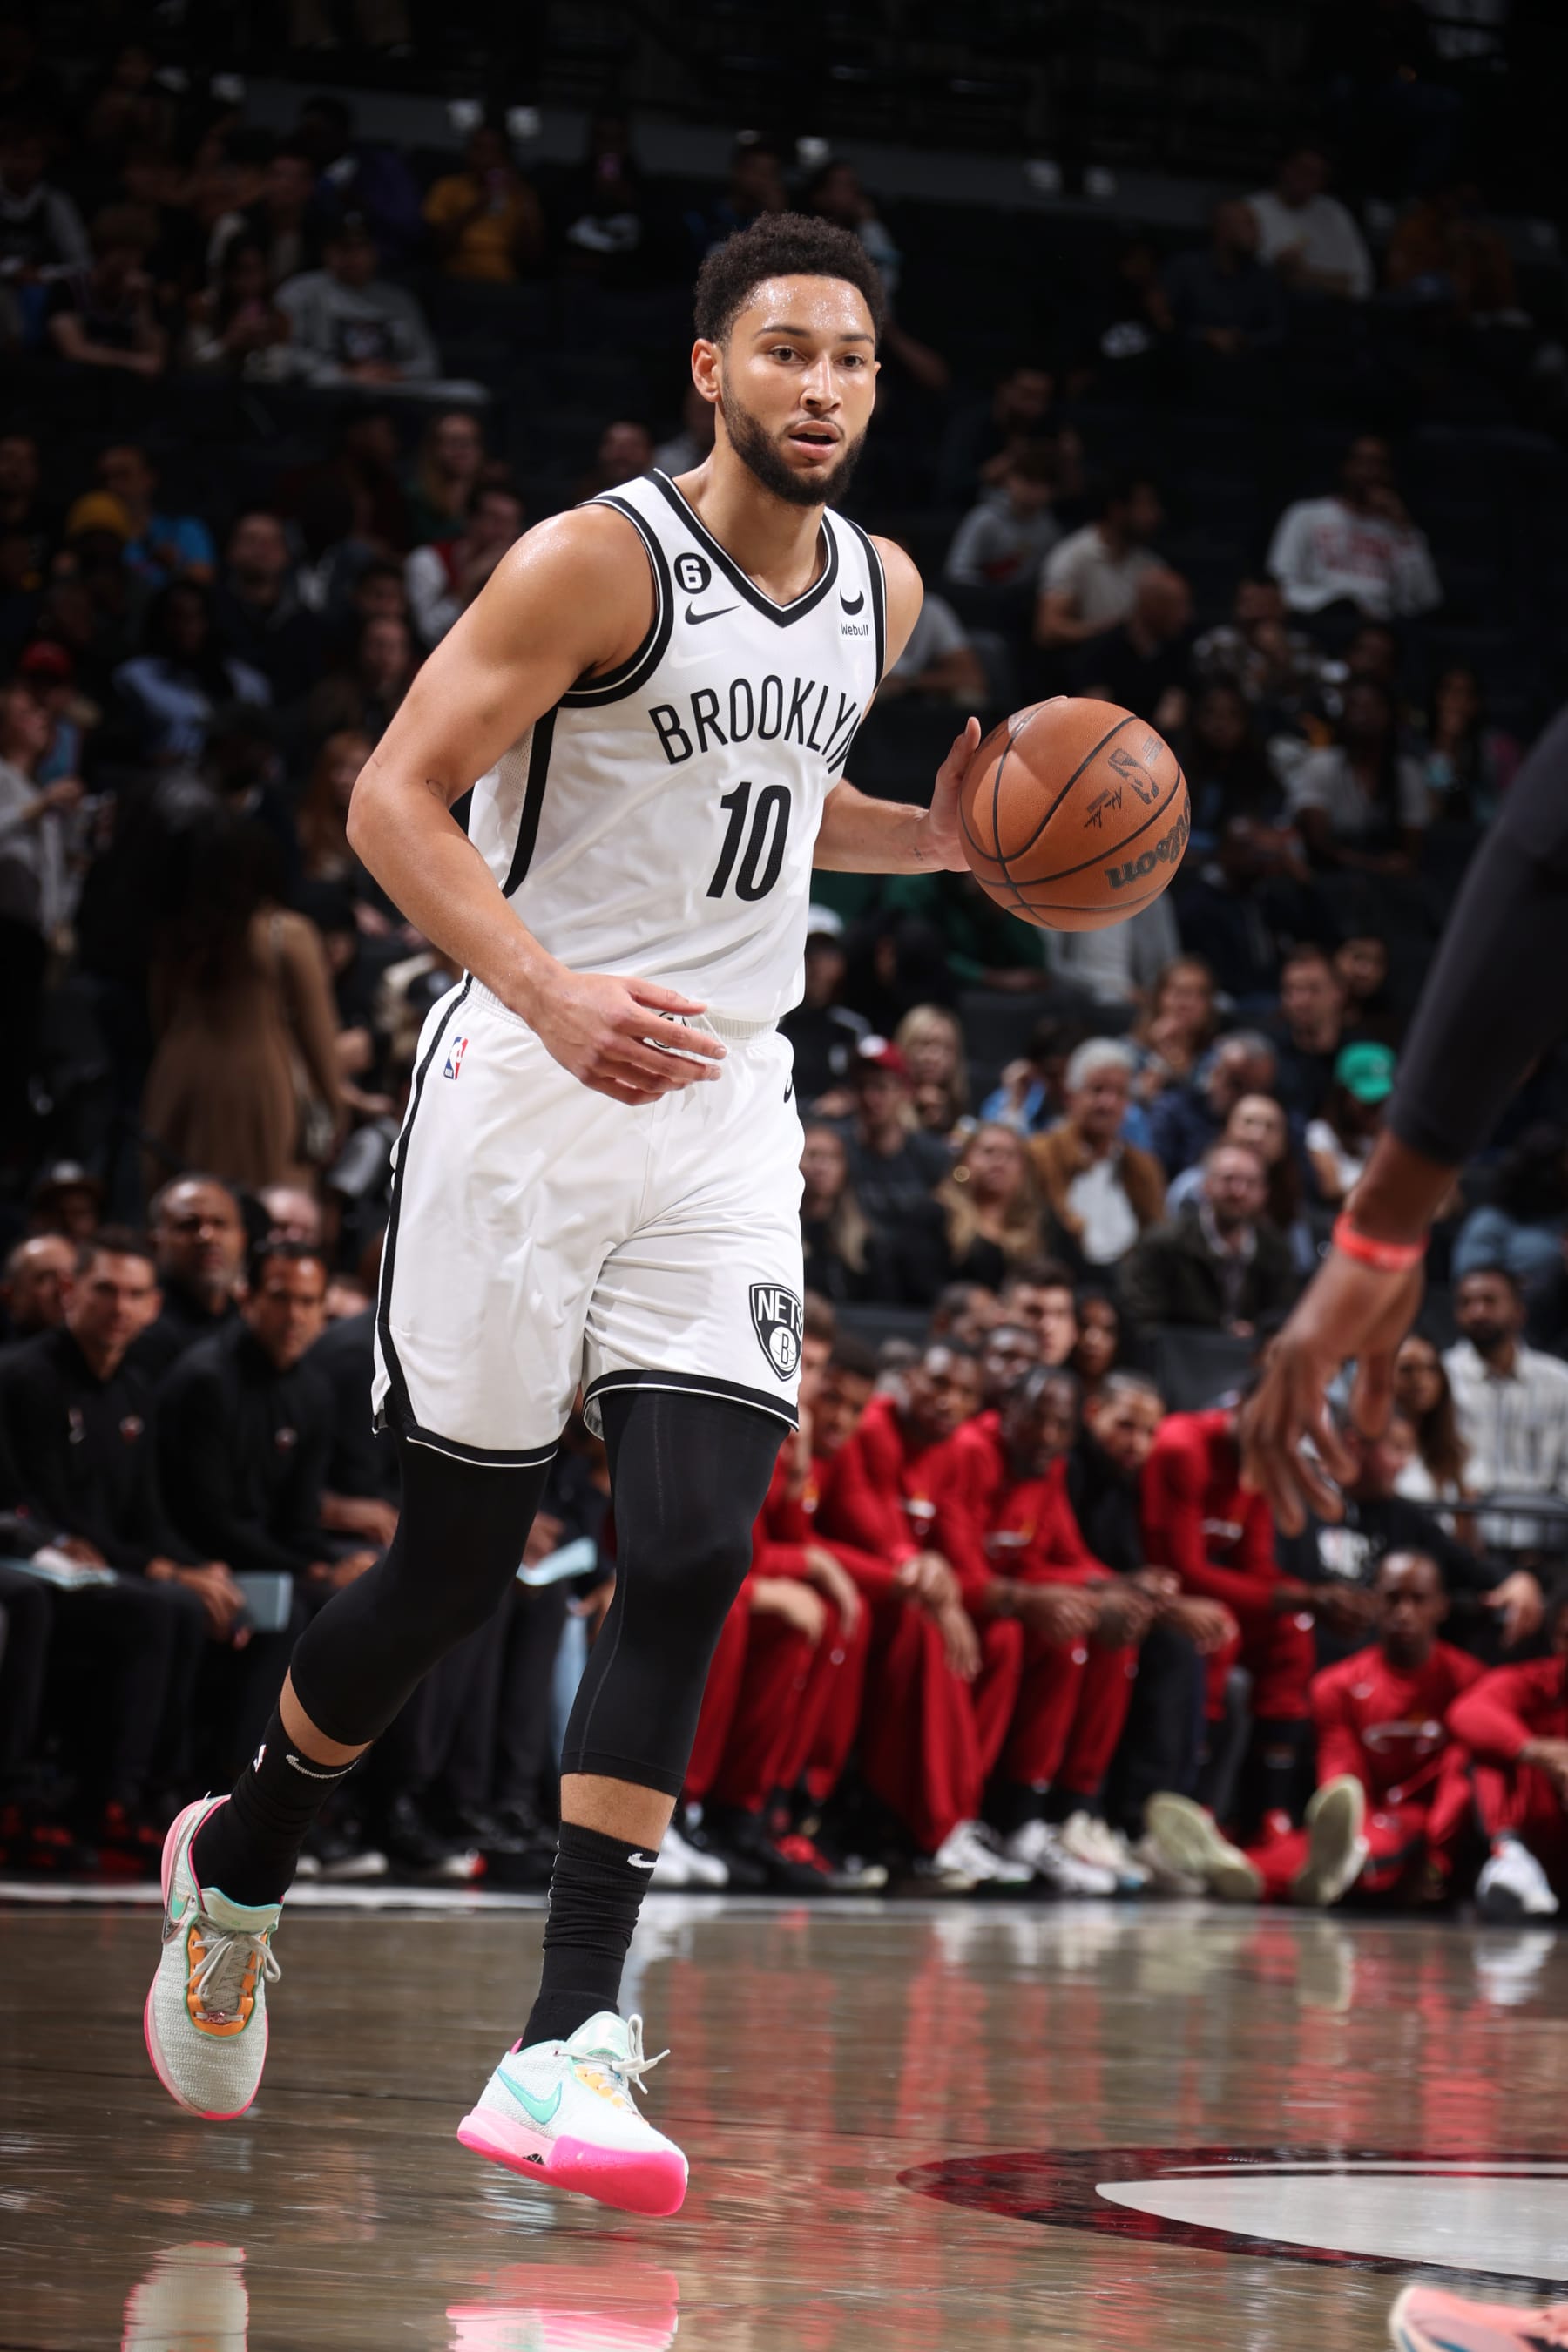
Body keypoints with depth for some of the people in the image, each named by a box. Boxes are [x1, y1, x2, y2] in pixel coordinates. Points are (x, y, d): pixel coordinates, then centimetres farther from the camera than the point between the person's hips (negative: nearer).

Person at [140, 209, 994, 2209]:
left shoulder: (881, 595, 9)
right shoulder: (600, 562, -12)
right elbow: (394, 798, -16)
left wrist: (942, 841, 8)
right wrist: (551, 995, -30)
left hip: (727, 1106, 5)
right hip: (529, 1090, -5)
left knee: (692, 1556, -11)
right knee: (459, 1558, 4)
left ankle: (564, 2046, -11)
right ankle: (239, 1859, 33)